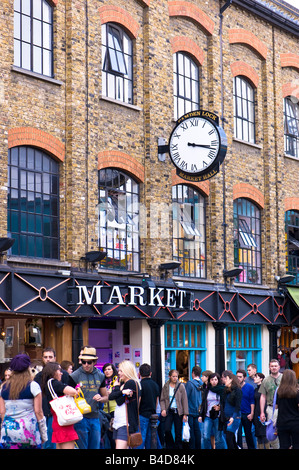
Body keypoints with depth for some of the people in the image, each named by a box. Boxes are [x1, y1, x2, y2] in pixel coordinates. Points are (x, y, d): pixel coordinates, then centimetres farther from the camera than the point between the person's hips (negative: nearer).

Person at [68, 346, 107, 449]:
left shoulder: (100, 376, 10)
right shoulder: (74, 376, -3)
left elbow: (106, 397, 18)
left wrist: (100, 398, -4)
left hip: (95, 417, 4)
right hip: (81, 418, -4)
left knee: (95, 446, 8)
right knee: (82, 446, -3)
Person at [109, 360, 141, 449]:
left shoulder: (131, 383, -9)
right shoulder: (122, 383, 18)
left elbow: (119, 401, -13)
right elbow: (110, 397, 7)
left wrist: (117, 387, -2)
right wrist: (121, 391, -6)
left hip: (126, 423, -9)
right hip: (117, 422, 10)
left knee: (120, 447, -18)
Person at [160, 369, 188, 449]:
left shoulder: (181, 386, 0)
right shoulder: (165, 387, 5)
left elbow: (184, 400, 0)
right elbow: (162, 400, 8)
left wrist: (185, 414, -5)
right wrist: (163, 409, -9)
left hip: (178, 412, -1)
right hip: (169, 411, 1)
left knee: (178, 433, 2)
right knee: (167, 430, -11)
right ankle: (170, 446, 8)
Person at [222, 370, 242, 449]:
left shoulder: (237, 390, -10)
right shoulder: (225, 390, 11)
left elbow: (238, 406, -15)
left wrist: (233, 417, -25)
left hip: (234, 418, -7)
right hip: (226, 418, 7)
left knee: (229, 437, -16)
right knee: (232, 439, 10)